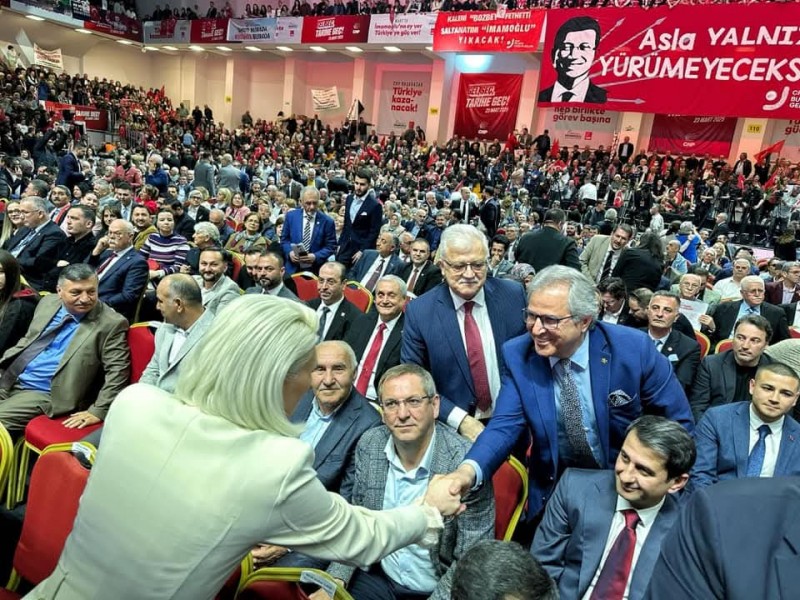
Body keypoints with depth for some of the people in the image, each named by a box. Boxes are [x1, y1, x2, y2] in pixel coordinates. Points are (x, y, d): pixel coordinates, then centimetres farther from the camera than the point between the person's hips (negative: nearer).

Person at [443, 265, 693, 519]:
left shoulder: (634, 349, -22)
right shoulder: (517, 355, -17)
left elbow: (678, 420, -9)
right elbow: (506, 424, -21)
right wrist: (471, 469, -39)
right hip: (554, 487, 1)